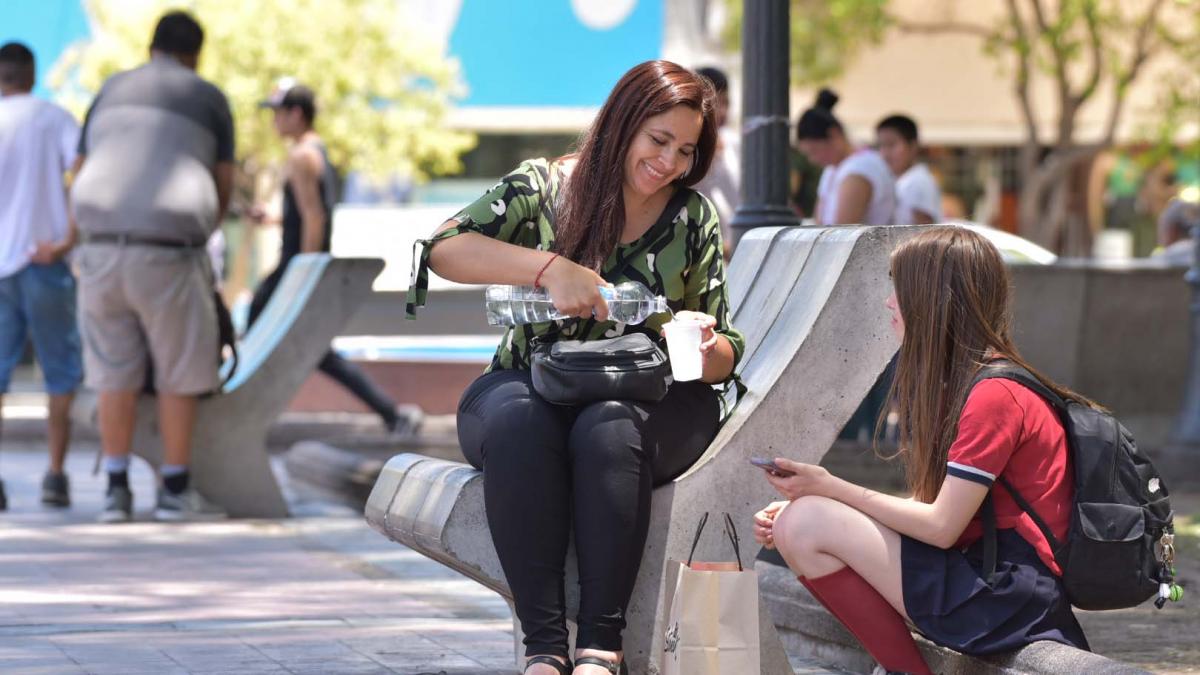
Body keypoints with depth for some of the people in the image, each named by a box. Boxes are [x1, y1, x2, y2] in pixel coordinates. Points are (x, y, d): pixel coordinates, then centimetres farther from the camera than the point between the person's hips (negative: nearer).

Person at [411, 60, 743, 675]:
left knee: (607, 428, -36)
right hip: (533, 387, 0)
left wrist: (703, 345, -15)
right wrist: (550, 267, -22)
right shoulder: (543, 186, 6)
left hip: (647, 402, 1)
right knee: (516, 418, -37)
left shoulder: (694, 217, 12)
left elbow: (722, 360, 11)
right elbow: (444, 249, -10)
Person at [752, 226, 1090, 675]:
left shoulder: (993, 394, -14)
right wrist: (804, 501, 2)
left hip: (1006, 596, -10)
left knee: (806, 524, -16)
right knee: (794, 522, 7)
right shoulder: (961, 382, 17)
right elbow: (928, 505, 11)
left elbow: (940, 526, -17)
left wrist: (830, 488, -11)